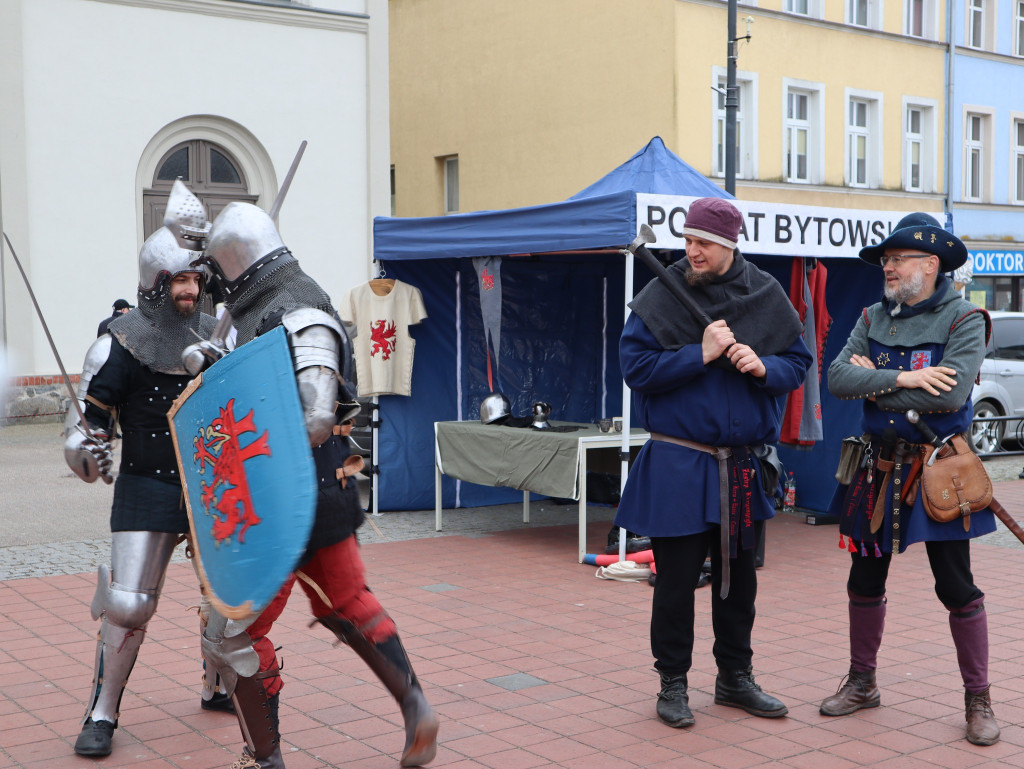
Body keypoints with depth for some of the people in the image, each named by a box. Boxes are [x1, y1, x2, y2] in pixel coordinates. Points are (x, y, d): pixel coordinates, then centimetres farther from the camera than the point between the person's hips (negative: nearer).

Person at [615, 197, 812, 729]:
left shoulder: (765, 296, 4)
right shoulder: (661, 296, -5)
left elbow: (798, 362, 8)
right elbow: (635, 366, -11)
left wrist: (762, 366, -13)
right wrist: (701, 354, -19)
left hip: (743, 463, 4)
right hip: (677, 464, -4)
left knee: (738, 573, 15)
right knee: (676, 579, 2)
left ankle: (734, 676, 30)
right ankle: (672, 683, 16)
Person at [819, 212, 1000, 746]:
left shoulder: (963, 320, -9)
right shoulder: (872, 318, 7)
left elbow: (949, 395, -22)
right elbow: (837, 377, -6)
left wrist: (873, 384, -13)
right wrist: (900, 379, -19)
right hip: (878, 470, 5)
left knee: (957, 587, 0)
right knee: (865, 582, 13)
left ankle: (978, 700, 13)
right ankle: (861, 683, 29)